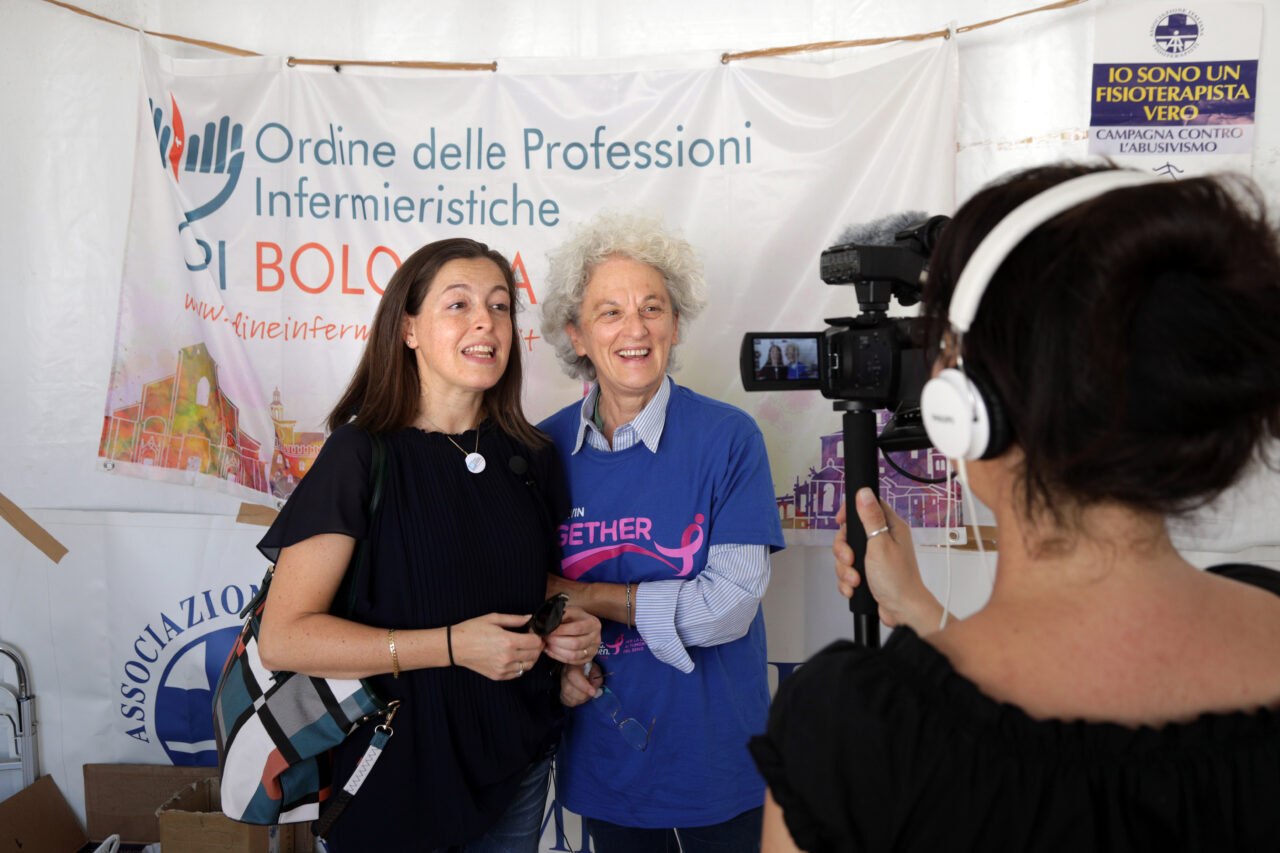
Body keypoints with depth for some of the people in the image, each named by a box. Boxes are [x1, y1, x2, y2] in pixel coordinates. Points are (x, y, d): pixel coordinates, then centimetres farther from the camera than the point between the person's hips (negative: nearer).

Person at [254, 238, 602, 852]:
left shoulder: (533, 458, 1)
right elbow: (283, 638, -18)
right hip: (399, 775, -4)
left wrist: (574, 635, -5)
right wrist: (450, 646, -23)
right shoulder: (362, 456, -13)